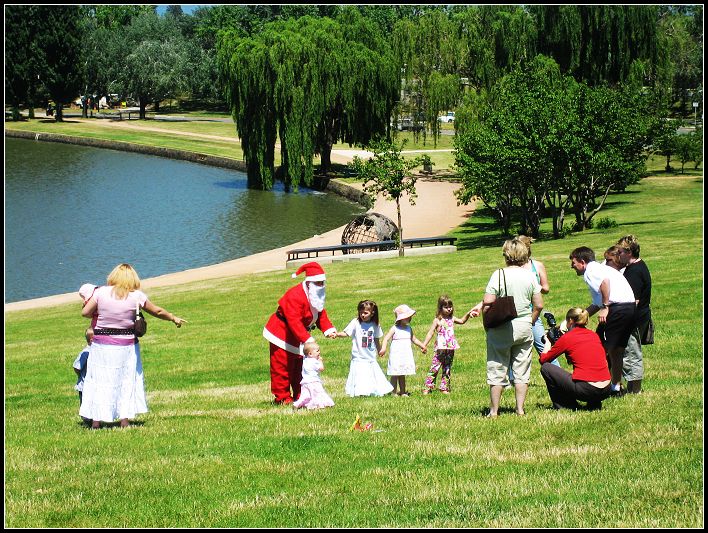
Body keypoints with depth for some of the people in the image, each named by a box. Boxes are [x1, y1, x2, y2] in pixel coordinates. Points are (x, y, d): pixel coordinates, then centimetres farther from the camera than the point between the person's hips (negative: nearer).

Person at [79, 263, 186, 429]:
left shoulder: (101, 292, -7)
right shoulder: (137, 296, -4)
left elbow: (85, 312, -5)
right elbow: (157, 311, 7)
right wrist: (174, 318, 23)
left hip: (102, 346, 0)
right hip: (126, 346, 0)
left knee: (99, 382, 7)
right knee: (126, 382, 12)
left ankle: (96, 421, 6)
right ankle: (124, 419, 9)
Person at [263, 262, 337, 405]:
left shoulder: (317, 296, 2)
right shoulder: (295, 296, -30)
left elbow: (321, 314, 1)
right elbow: (294, 322, -35)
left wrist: (329, 330, -18)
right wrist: (307, 339, -42)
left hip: (298, 336, 9)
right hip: (281, 333, -9)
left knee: (299, 366, 11)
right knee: (282, 367, -4)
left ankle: (300, 395, 17)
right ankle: (282, 397, 2)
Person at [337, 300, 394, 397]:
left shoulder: (375, 325, 3)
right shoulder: (356, 323, -7)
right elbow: (346, 333, -16)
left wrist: (380, 351, 25)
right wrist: (337, 334, -34)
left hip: (371, 359, 4)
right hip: (359, 359, -4)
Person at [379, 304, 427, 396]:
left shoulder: (408, 328, 10)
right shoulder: (395, 329, -9)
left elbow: (413, 339, 24)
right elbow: (386, 338, -16)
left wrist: (422, 346, 22)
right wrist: (383, 348, -30)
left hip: (406, 356, 6)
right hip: (396, 356, -6)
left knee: (402, 375, 13)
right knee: (395, 375, -3)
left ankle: (403, 392, 18)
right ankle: (393, 392, 1)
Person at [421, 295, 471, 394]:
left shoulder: (452, 319, 10)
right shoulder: (437, 320, -5)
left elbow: (462, 321, 20)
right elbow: (430, 333, -7)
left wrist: (468, 314, 3)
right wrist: (424, 345, -12)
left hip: (450, 349, 5)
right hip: (440, 348, -5)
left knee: (447, 369, 9)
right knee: (434, 368, -7)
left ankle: (444, 388, 16)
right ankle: (427, 387, -5)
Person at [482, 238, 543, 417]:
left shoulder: (499, 275, -10)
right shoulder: (530, 276, 0)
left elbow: (487, 303, -15)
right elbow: (539, 305, 2)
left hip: (501, 329, -3)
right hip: (524, 328, 3)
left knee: (497, 370, 5)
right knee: (522, 371, 11)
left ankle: (494, 411, 9)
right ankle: (520, 409, 11)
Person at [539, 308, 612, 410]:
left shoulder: (567, 338, 0)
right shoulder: (594, 335, 15)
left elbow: (543, 360, 8)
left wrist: (547, 342, 29)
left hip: (586, 391, -6)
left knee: (545, 368, 9)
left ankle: (563, 407, 10)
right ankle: (595, 405, 20)